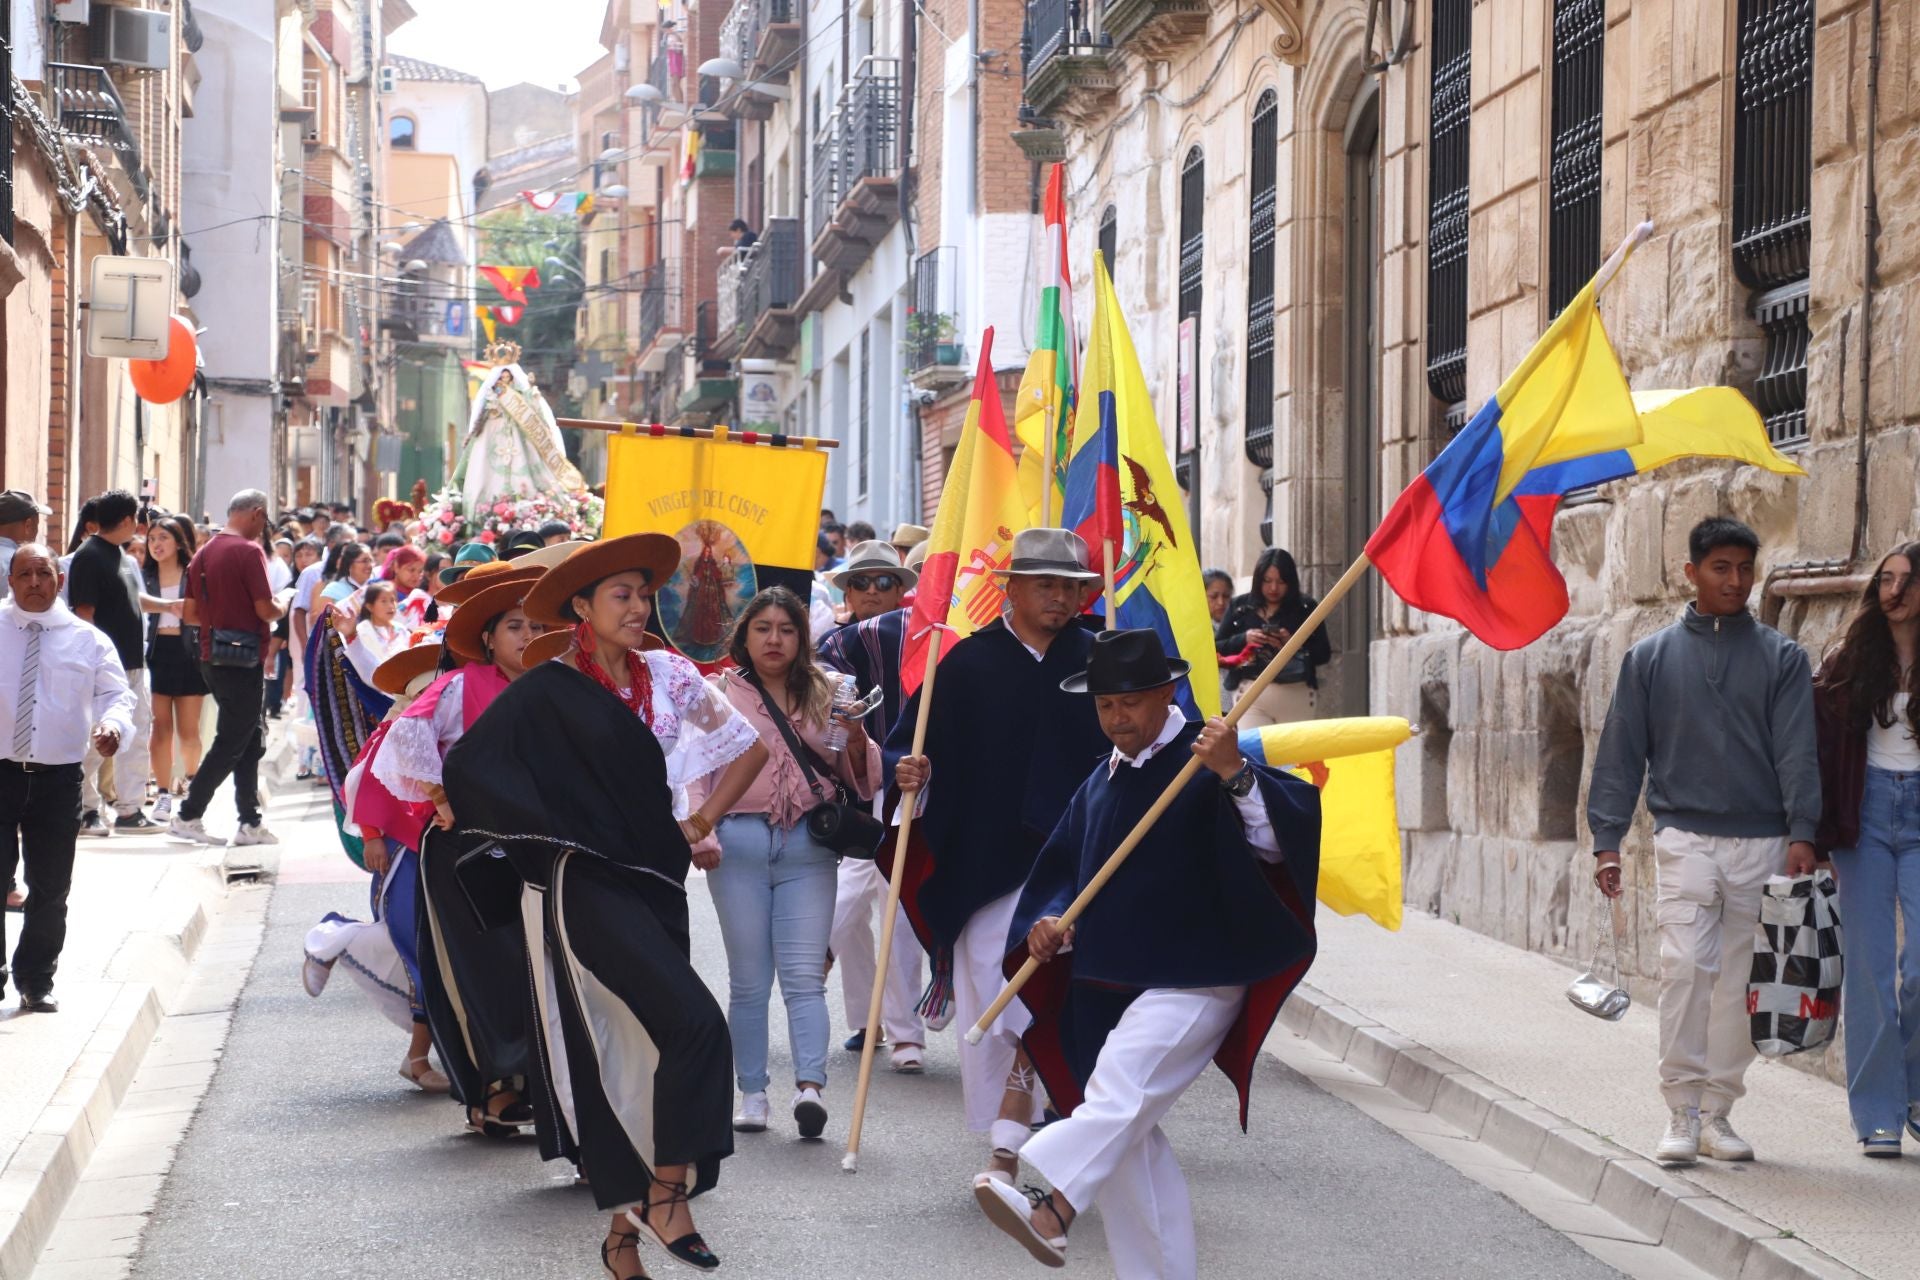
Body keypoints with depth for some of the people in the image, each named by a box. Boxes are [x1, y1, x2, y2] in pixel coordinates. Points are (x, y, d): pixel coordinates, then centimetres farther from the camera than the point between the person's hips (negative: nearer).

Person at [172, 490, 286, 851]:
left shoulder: (204, 553, 10)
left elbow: (191, 612, 12)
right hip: (243, 658, -8)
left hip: (212, 656, 8)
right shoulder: (248, 551, -14)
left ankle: (250, 822, 14)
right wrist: (282, 606, 3)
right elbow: (265, 609, -18)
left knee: (251, 739, 14)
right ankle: (189, 815, 0)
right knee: (231, 743, -1)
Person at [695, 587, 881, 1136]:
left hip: (807, 845, 0)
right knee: (749, 978, 4)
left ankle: (810, 1087, -17)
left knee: (804, 974, -8)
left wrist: (856, 739, -8)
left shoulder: (825, 694, 13)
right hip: (740, 841, 0)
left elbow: (859, 777, 13)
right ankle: (751, 1092, 10)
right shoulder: (719, 694, 8)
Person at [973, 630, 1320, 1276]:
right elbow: (1064, 869, 24)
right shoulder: (1100, 781, 14)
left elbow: (1279, 840, -21)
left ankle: (1051, 1206, -45)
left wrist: (1235, 774, -37)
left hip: (1192, 985, -8)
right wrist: (1050, 923, 3)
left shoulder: (1210, 762, -8)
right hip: (1106, 987, 8)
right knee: (1126, 1140, 9)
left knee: (1119, 1094, -28)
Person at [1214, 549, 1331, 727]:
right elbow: (1216, 650, 8)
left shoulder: (1306, 607, 6)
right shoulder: (1240, 607, 9)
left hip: (1296, 696, 0)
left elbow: (1324, 654, 1)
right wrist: (1243, 639, -10)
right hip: (1251, 697, 0)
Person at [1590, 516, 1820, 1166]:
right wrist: (1607, 838, 1)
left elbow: (1796, 749, 1)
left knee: (1739, 981, 4)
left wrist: (1801, 832, -11)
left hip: (1762, 842, 1)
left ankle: (1717, 1112, 13)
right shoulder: (1651, 657, 8)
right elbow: (1621, 752, 8)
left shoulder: (1781, 657, 8)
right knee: (1686, 966, -14)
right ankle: (1682, 1112, -10)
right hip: (1685, 837, -1)